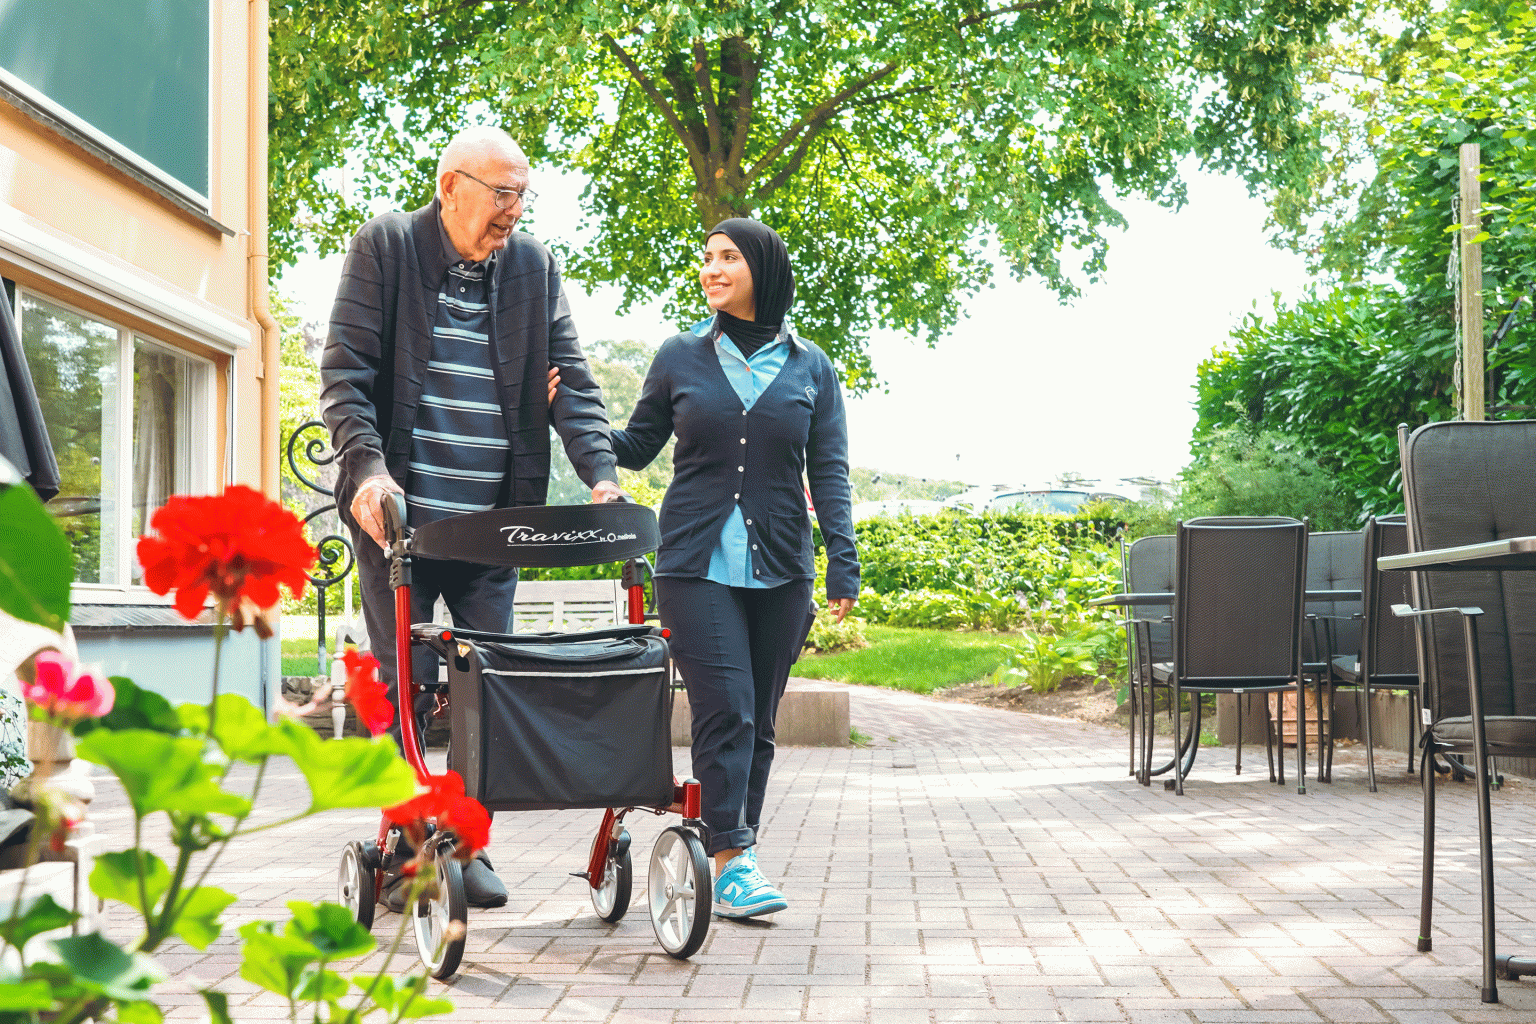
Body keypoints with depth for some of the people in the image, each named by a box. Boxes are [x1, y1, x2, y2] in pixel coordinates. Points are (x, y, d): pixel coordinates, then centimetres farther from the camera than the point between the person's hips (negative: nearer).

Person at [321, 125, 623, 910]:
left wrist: (601, 474, -10)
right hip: (397, 513, -3)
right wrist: (367, 467, -21)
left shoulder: (533, 266, 8)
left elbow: (570, 380, 6)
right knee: (406, 681, 1)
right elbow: (345, 369, -6)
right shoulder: (384, 246, -1)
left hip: (492, 520, 3)